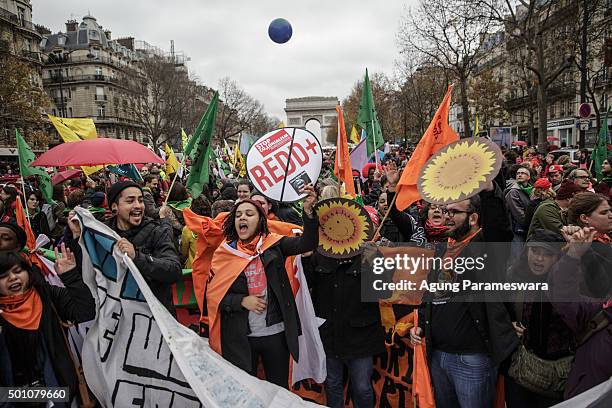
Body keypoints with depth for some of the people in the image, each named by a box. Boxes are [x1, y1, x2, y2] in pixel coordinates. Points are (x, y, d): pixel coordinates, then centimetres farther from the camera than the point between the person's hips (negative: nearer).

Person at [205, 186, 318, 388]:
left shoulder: (274, 244, -4)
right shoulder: (225, 252, -2)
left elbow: (306, 243, -19)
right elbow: (213, 294, -2)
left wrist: (308, 211, -33)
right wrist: (242, 301, -16)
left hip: (276, 332, 0)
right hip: (239, 337, 0)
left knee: (280, 388, 18)